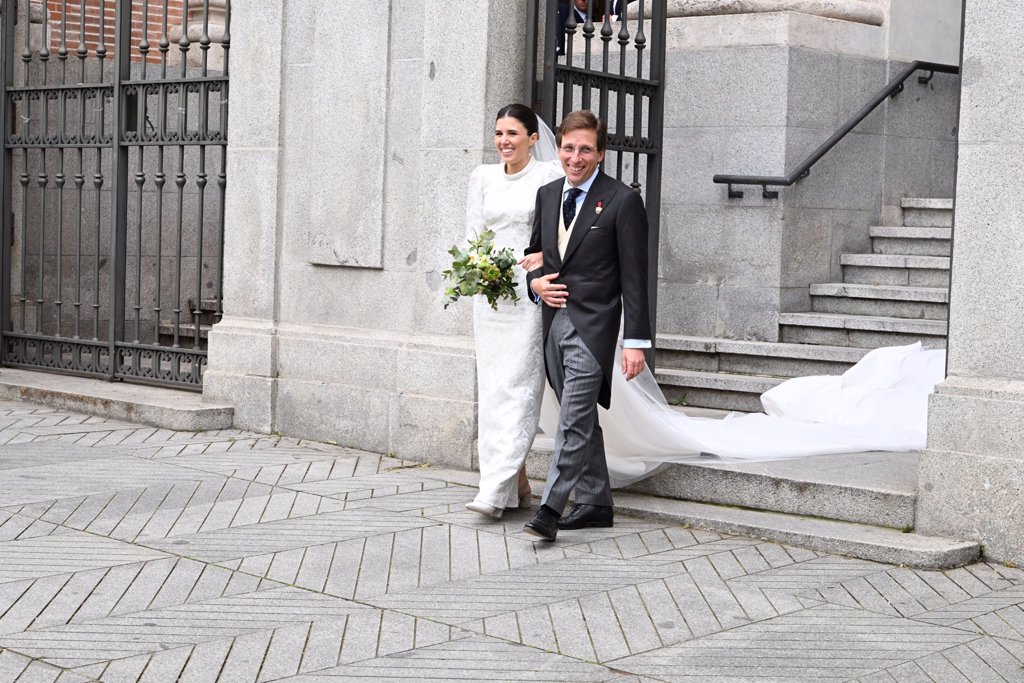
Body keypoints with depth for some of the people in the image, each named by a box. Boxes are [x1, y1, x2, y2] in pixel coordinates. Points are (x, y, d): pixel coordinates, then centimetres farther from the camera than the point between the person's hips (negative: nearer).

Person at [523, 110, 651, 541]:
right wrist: (536, 281, 0)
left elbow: (634, 277, -9)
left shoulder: (622, 201, -7)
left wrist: (635, 341, -14)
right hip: (554, 322, 7)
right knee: (581, 420, 13)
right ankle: (595, 503, 23)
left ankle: (549, 511, -12)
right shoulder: (547, 195, 12)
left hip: (592, 325, -7)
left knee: (574, 421, -12)